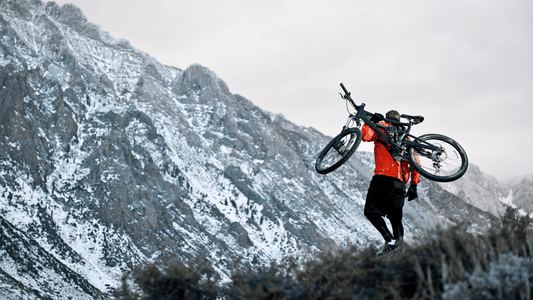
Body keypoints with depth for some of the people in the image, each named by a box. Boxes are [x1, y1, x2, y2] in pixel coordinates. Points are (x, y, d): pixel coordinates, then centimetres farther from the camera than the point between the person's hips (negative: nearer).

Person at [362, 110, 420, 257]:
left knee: (371, 211, -5)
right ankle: (399, 241, -8)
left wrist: (371, 121, 10)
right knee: (395, 216, 13)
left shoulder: (382, 127, 9)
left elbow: (366, 136, -9)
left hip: (383, 176, -6)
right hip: (400, 181, 6)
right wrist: (414, 185, 18)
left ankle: (389, 240, -21)